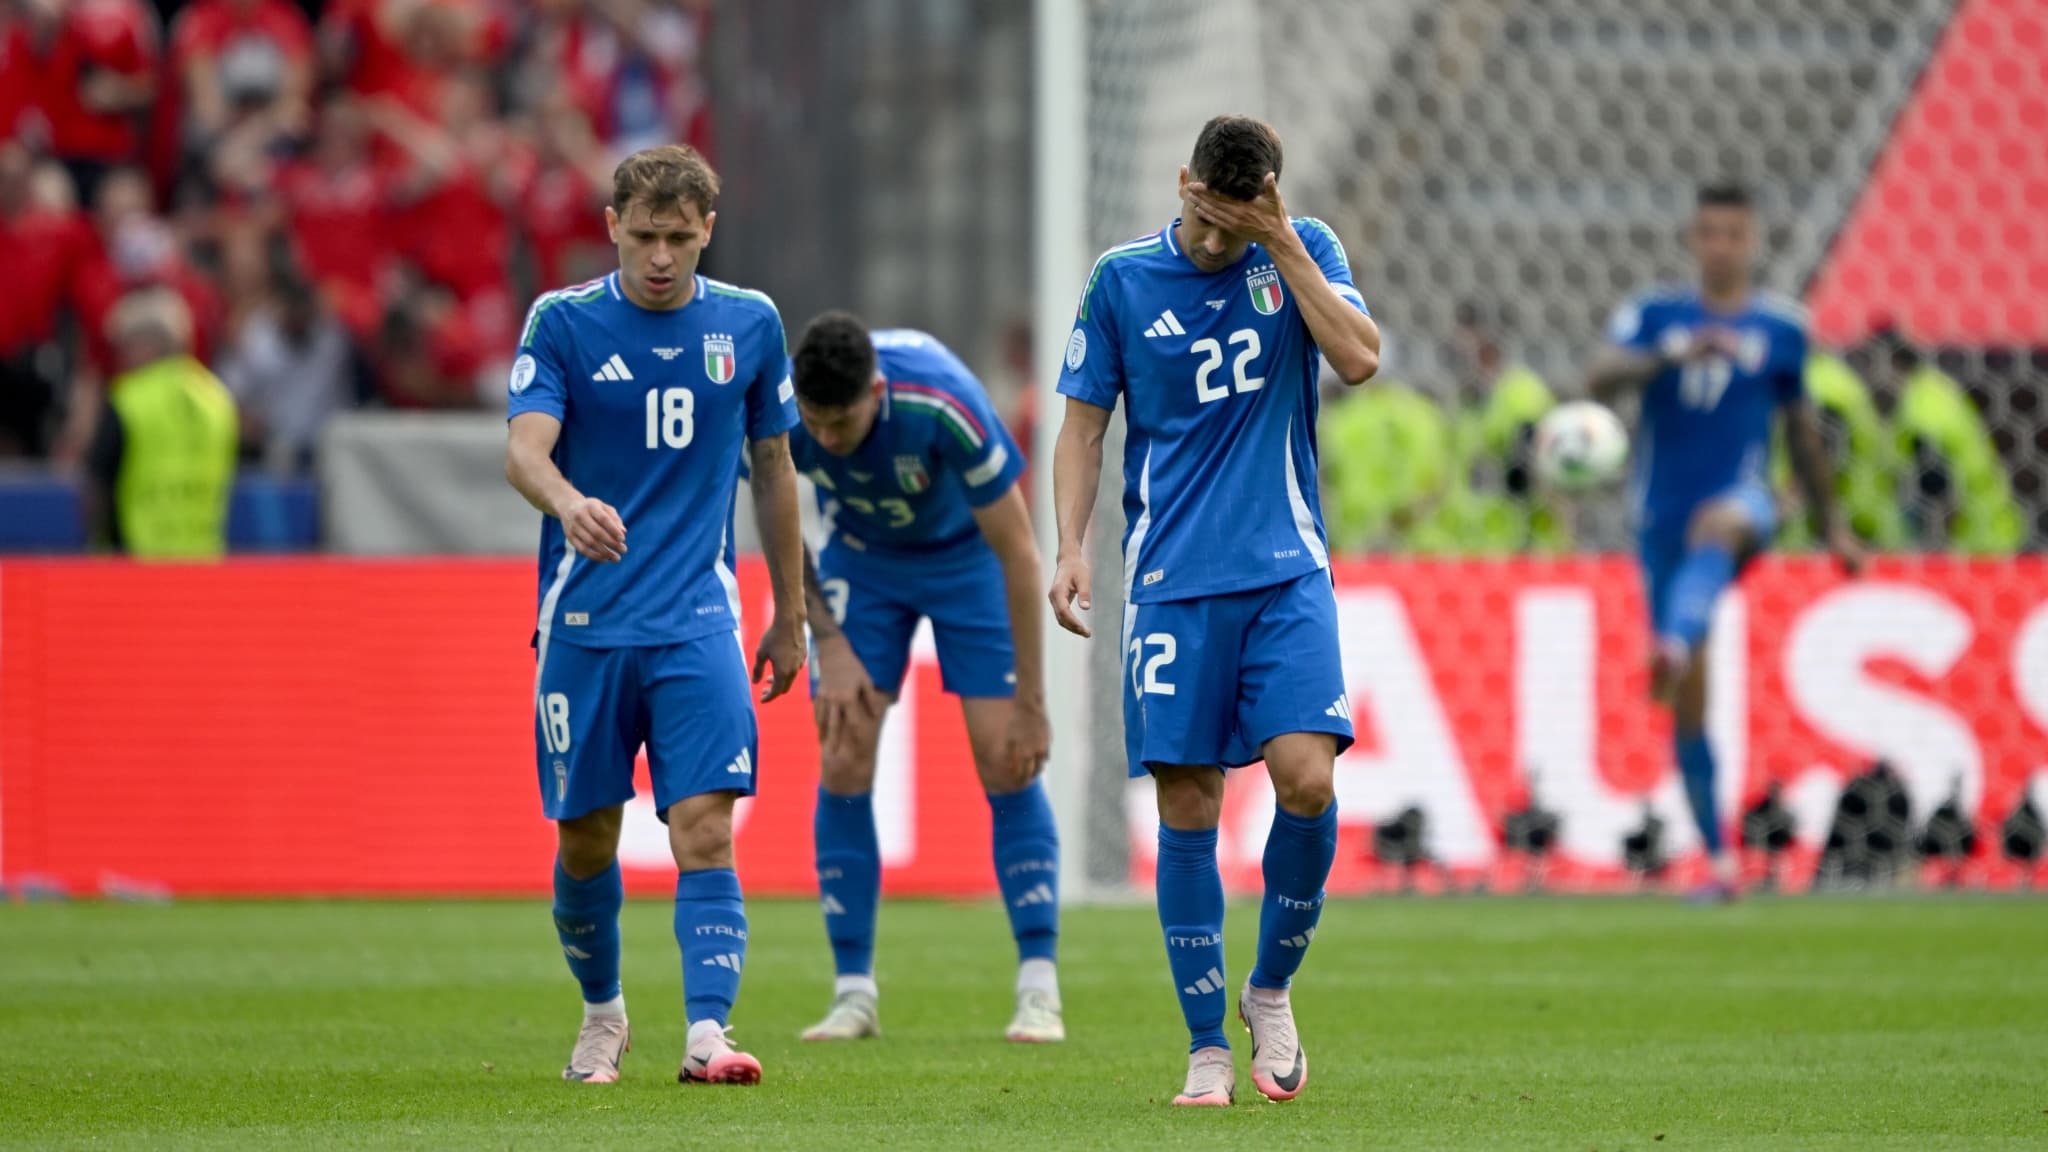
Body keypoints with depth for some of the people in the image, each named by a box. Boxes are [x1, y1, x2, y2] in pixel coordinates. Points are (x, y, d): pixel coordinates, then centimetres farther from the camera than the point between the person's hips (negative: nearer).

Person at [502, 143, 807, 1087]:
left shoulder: (748, 324, 5)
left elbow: (774, 469, 15)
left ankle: (708, 1035, -22)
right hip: (583, 620, 0)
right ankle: (603, 1012, 32)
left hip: (697, 621, 0)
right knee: (585, 840, 8)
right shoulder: (562, 322, -3)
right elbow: (524, 449, -16)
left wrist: (791, 617, 18)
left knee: (705, 832, -14)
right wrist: (569, 503, -39)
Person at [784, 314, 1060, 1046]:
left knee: (1005, 762, -12)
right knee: (843, 766, -8)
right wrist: (829, 643, -14)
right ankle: (854, 993, -2)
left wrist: (1031, 702, -26)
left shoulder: (944, 407, -38)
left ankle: (1039, 991, -8)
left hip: (964, 552, -3)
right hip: (859, 558, 3)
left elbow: (1018, 552, -28)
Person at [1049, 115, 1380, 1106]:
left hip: (1285, 572, 0)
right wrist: (1070, 546, -4)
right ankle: (1208, 1047, 6)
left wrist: (1284, 246, -13)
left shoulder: (1304, 252, 4)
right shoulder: (1123, 279, 3)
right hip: (1171, 579, 0)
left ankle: (1272, 989, 7)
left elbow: (1359, 359, -10)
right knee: (1186, 810, -3)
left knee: (1305, 775, -16)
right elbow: (1083, 422, 8)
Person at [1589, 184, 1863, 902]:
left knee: (1715, 526, -41)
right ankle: (1719, 861, 7)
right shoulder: (1654, 317, 7)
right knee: (1689, 703, -1)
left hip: (1742, 500, -2)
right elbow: (1603, 379, -11)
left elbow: (1801, 430, 20)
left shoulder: (1780, 328, 9)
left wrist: (1830, 525, 23)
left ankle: (1676, 649, -68)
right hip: (1663, 516, 2)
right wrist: (1675, 356, -28)